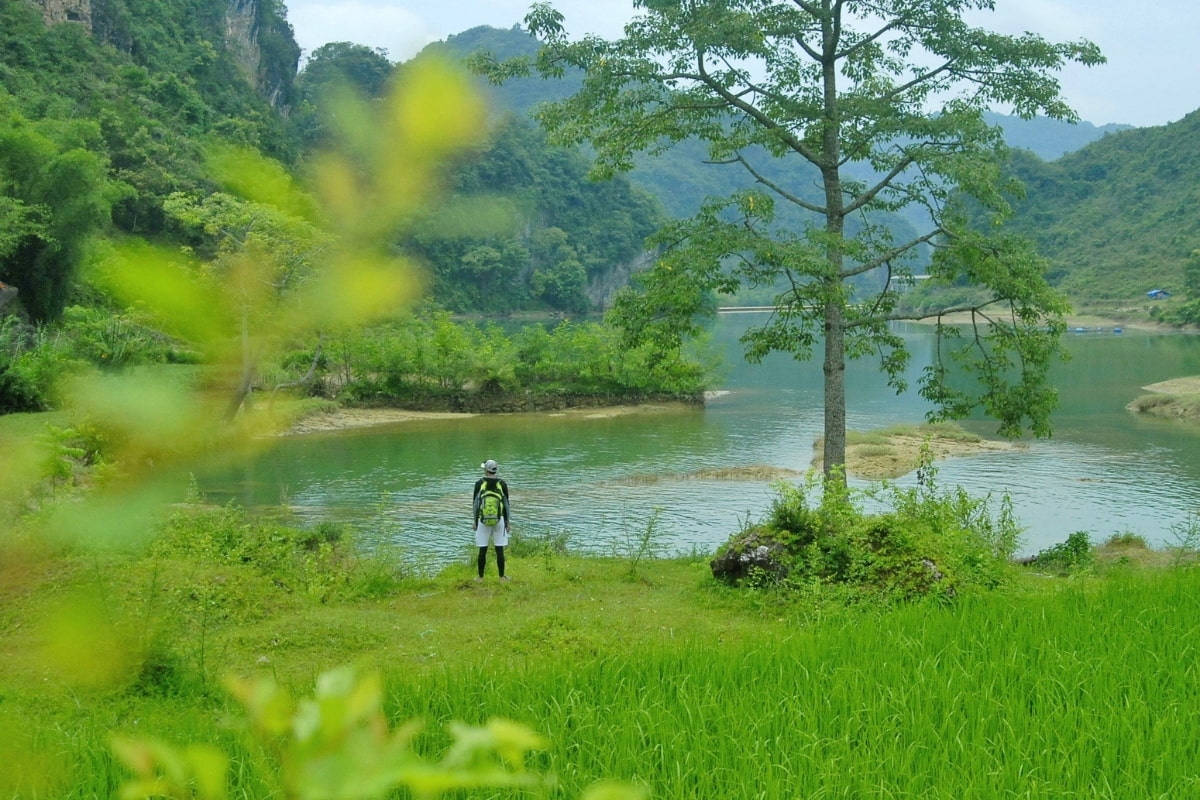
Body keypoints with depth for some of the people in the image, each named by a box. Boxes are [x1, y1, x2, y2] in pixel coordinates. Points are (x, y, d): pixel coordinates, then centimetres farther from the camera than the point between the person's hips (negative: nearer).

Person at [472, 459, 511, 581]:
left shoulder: (479, 483, -4)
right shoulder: (502, 484, -2)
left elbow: (475, 503, 0)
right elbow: (506, 504, 2)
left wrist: (475, 521, 9)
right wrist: (507, 522, 11)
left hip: (483, 520, 0)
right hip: (499, 520, 0)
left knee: (482, 550, 4)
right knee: (499, 550, 4)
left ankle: (480, 577, 9)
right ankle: (502, 576, 8)